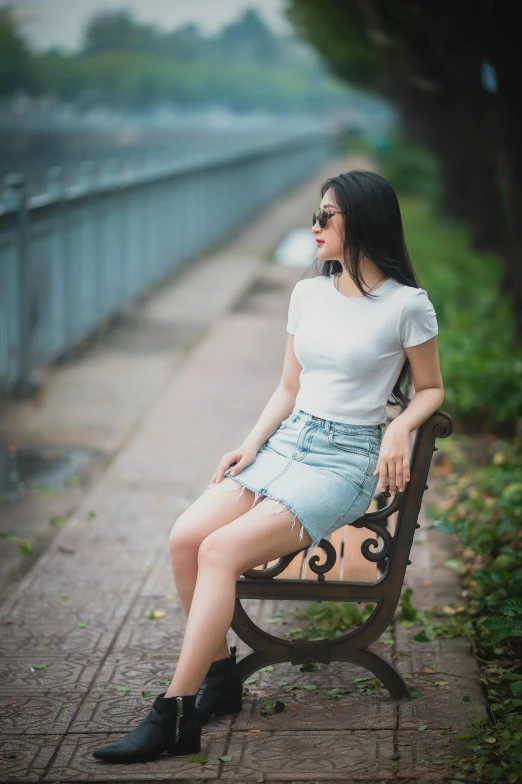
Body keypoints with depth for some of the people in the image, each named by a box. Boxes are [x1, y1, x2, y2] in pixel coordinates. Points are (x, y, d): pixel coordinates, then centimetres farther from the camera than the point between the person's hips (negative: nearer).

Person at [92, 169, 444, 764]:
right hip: (287, 441, 6)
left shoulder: (407, 306, -5)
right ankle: (220, 677, -3)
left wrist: (400, 429, -13)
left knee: (221, 549, -26)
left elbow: (430, 388, 7)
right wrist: (250, 445, 3)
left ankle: (172, 716, -23)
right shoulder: (308, 293, 12)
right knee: (186, 537, -19)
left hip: (346, 460, -6)